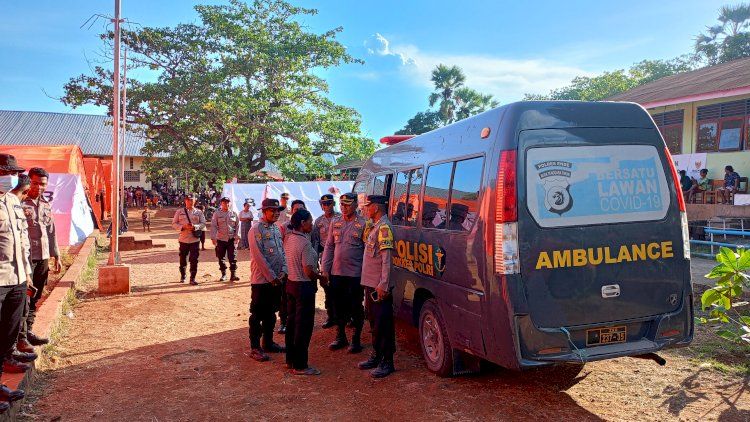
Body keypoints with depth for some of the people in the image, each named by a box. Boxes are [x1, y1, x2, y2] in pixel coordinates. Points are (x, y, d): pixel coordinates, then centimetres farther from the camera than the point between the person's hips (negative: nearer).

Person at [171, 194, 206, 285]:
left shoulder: (199, 212, 7)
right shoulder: (179, 211, 6)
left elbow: (203, 224, 4)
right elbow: (174, 224, 3)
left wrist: (195, 226, -15)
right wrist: (183, 227, -15)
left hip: (195, 239, -1)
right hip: (183, 239, 1)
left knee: (194, 259, -5)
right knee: (183, 258, 10)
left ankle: (192, 279, 0)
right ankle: (182, 276, 29)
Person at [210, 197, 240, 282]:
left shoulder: (234, 214, 7)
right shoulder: (217, 214, 2)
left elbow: (237, 225, 8)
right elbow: (213, 226, -2)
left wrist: (237, 236, 0)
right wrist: (213, 238, -9)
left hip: (231, 239, 0)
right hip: (220, 239, 0)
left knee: (233, 258, -3)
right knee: (221, 258, 6)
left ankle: (233, 274, 0)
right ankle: (223, 274, 16)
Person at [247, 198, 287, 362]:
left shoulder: (277, 228, 11)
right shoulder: (256, 230, -13)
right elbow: (259, 257, -17)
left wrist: (283, 271, 1)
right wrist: (272, 277, -15)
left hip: (277, 279, 8)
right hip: (261, 280, -7)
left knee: (271, 313, 17)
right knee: (257, 315, 2)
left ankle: (268, 342, 29)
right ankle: (255, 348, 11)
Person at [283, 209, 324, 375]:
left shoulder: (288, 239, 5)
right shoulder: (305, 243, -21)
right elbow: (308, 271, -24)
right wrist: (321, 277, -6)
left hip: (291, 283, 9)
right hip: (304, 286, -9)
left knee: (292, 322, 17)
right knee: (304, 326, 1)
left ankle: (290, 360, 28)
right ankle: (300, 365, 9)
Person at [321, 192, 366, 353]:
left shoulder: (363, 224, -7)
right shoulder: (335, 222, 8)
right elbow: (329, 246, 11)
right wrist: (325, 268, 6)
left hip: (355, 273, -5)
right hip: (336, 272, 5)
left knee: (355, 308, 6)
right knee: (338, 306, 14)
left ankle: (356, 340, 18)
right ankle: (340, 337, 29)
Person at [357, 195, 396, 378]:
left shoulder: (384, 227, -15)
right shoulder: (374, 227, 16)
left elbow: (386, 259, -21)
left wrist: (383, 285, -24)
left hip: (379, 286, -10)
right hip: (370, 284, 10)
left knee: (384, 324, -3)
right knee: (375, 322, 17)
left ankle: (387, 362, 4)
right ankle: (376, 355, 28)